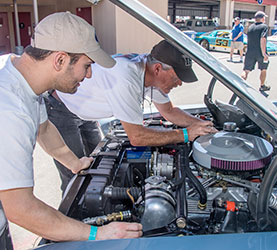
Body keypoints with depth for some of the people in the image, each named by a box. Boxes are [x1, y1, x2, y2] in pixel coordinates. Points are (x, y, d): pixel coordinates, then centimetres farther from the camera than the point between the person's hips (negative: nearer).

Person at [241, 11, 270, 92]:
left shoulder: (250, 27, 9)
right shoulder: (264, 26, -8)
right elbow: (262, 39, -20)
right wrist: (264, 53, -20)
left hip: (250, 53, 4)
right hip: (260, 53, -3)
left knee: (246, 70, 2)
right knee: (263, 70, 18)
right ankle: (262, 86, 30)